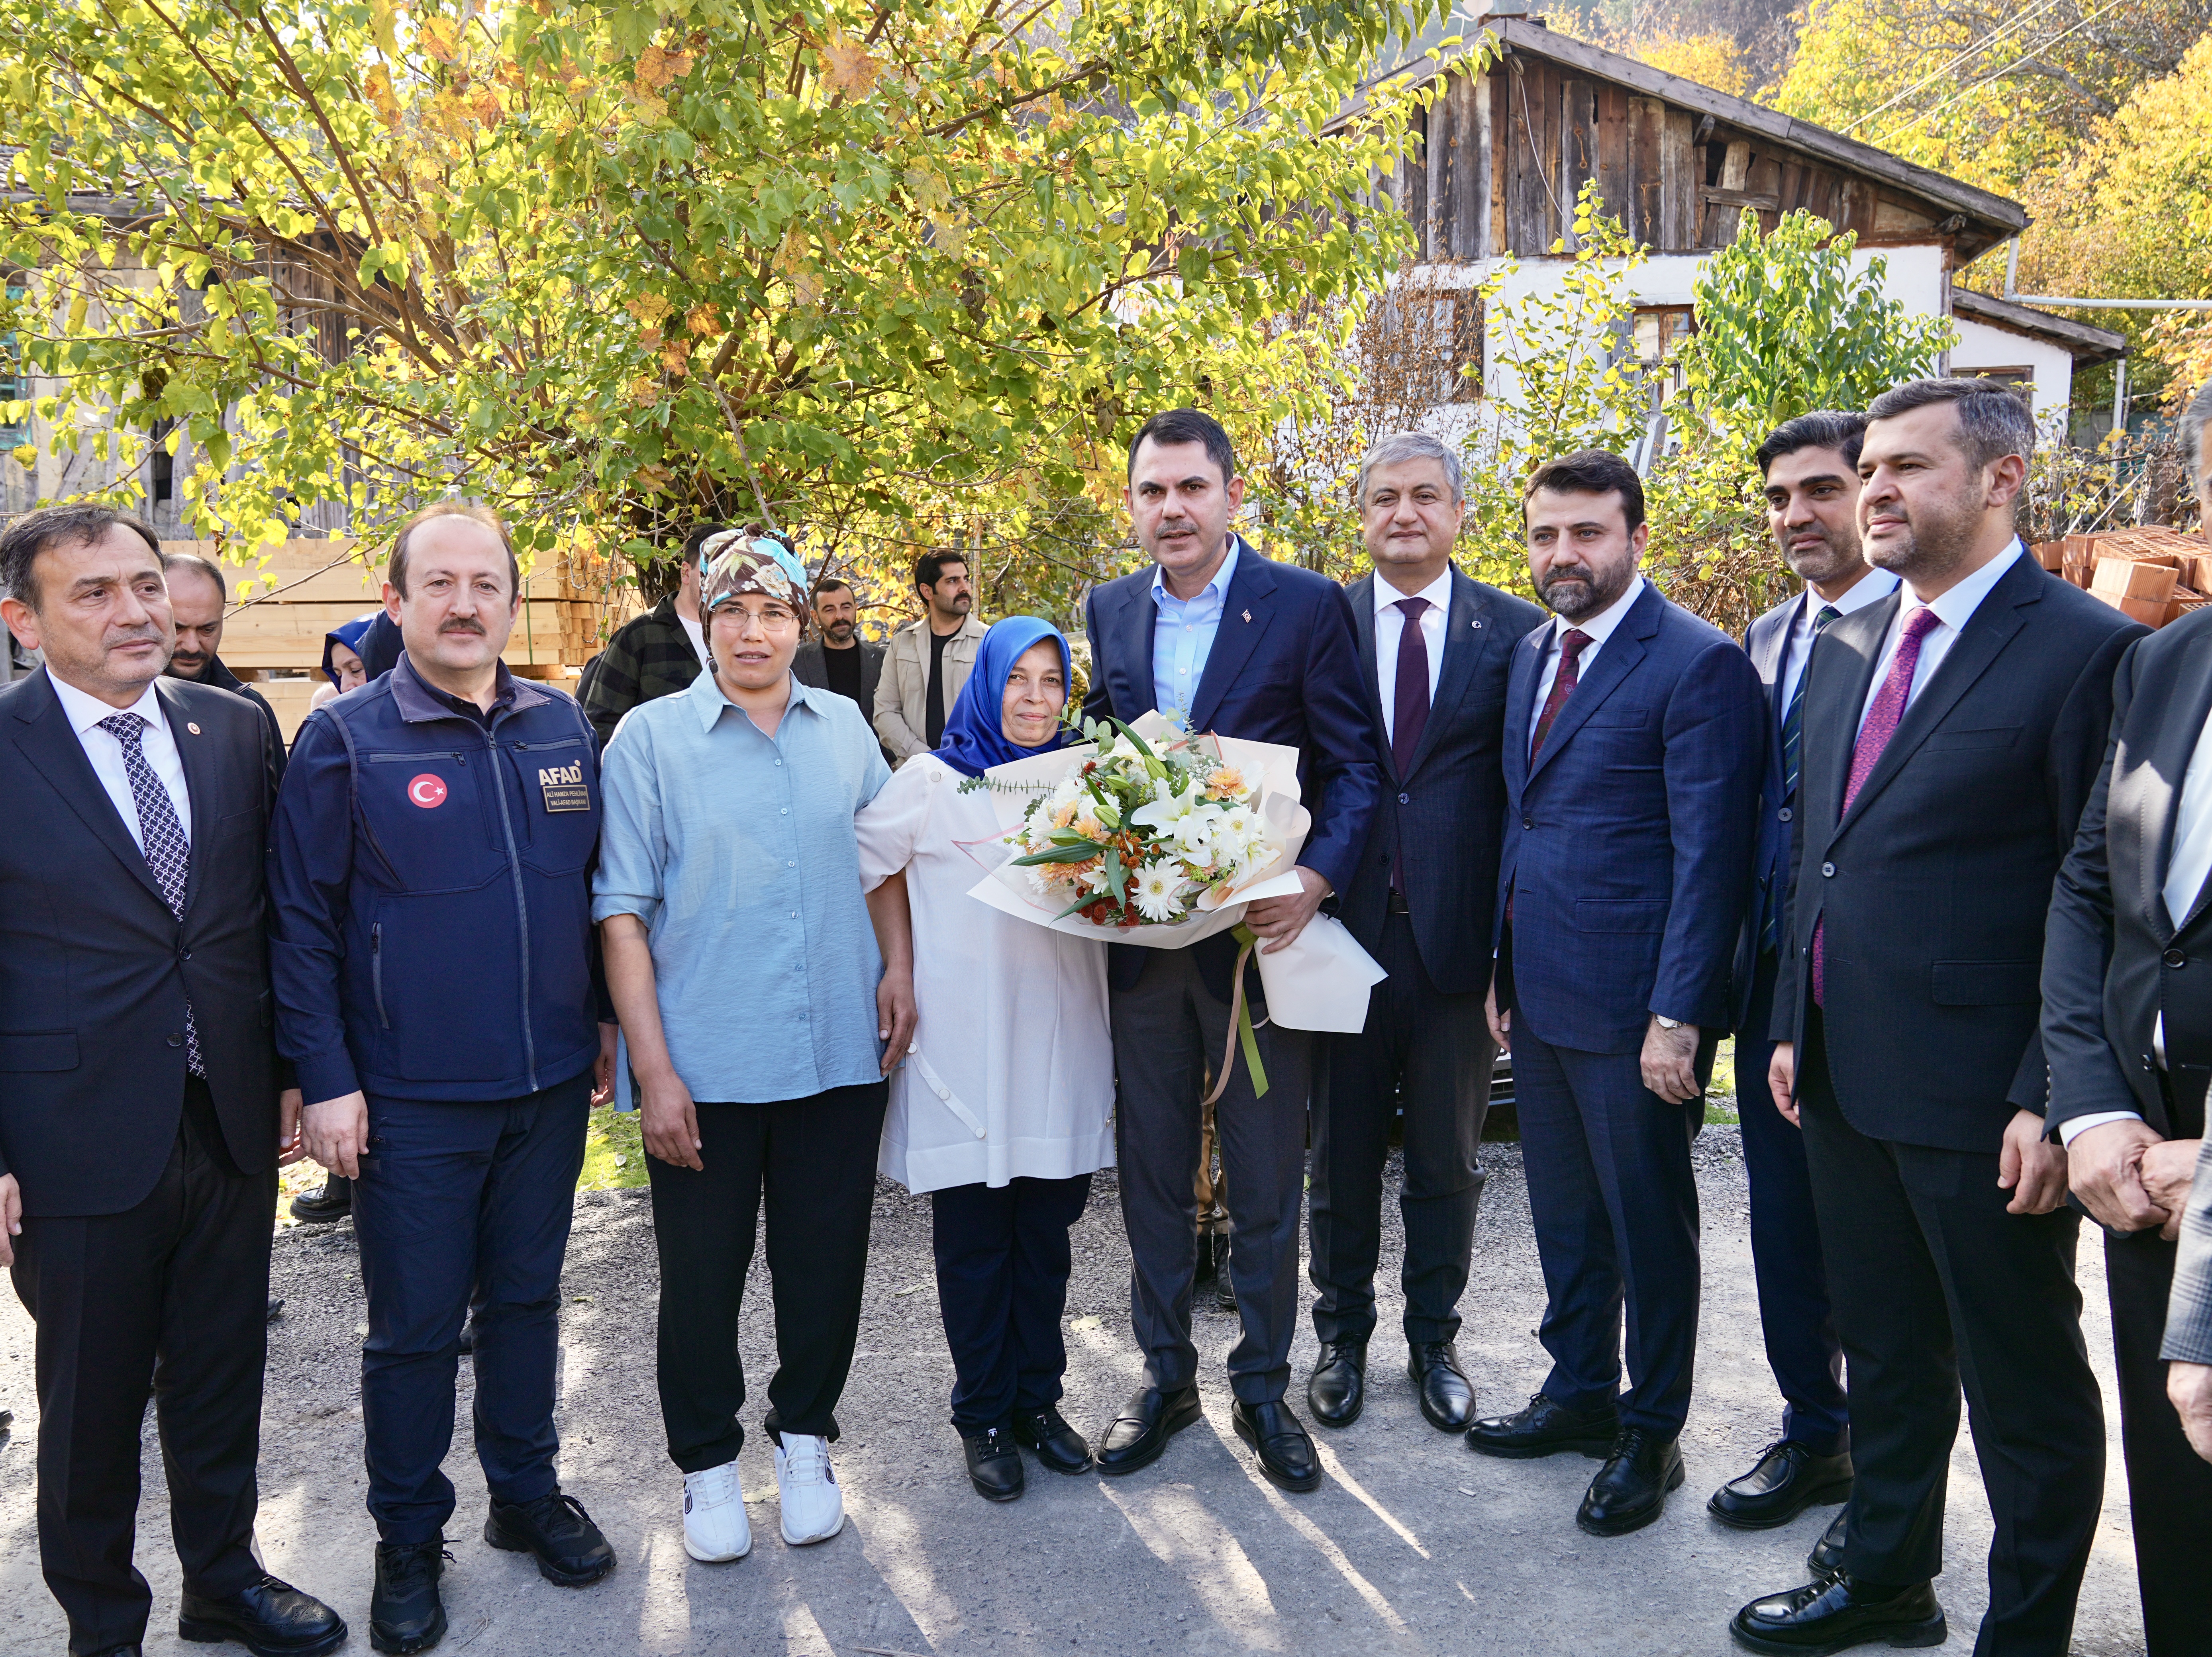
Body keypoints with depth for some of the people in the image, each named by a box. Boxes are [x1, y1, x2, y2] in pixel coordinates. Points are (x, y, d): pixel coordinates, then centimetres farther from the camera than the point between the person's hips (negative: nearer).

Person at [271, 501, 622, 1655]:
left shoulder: (561, 727, 4)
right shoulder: (344, 739, -8)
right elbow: (302, 921, -7)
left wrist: (604, 1022, 12)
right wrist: (325, 1080, -11)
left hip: (549, 1084, 4)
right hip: (411, 1099, -4)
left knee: (527, 1298, 17)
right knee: (414, 1325, 8)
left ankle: (527, 1494, 35)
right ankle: (409, 1541, 26)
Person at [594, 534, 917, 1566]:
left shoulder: (844, 727, 7)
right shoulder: (651, 737, -3)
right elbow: (622, 912, -5)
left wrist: (898, 964, 1)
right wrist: (654, 1070, -10)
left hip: (839, 1055, 3)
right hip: (707, 1066, -3)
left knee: (826, 1260, 12)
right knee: (702, 1274, 9)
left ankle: (804, 1439, 34)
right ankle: (708, 1464, 29)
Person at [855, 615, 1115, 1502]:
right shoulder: (932, 783, -3)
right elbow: (852, 874, -1)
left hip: (1060, 1046, 4)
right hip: (967, 1049, -3)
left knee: (1046, 1233, 12)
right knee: (974, 1240, 6)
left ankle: (1038, 1398, 27)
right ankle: (983, 1414, 20)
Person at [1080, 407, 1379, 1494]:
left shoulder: (1307, 606, -6)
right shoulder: (1110, 611, 8)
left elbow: (1354, 766, -6)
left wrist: (1316, 882, -22)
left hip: (1256, 933, -4)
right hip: (1140, 940, 4)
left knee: (1266, 1181, 9)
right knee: (1152, 1172, 14)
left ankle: (1263, 1388, 26)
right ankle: (1165, 1375, 31)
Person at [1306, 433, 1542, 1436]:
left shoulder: (1514, 630, 1)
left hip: (1459, 931, 0)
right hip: (1346, 927, 0)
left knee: (1448, 1159, 13)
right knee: (1342, 1155, 13)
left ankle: (1434, 1342, 31)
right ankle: (1343, 1340, 30)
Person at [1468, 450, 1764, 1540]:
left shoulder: (1699, 664, -14)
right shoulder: (1531, 654, 11)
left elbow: (1711, 855, -17)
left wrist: (1678, 1017, -19)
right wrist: (1502, 966, 13)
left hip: (1633, 1008, -7)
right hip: (1540, 996, 7)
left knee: (1649, 1224, 8)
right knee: (1564, 1214, 19)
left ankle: (1651, 1435, 25)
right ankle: (1580, 1394, 37)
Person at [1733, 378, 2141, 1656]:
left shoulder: (2086, 651, -13)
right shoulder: (1849, 646, 10)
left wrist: (2052, 1099, -17)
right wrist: (1794, 1023, 14)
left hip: (1984, 1102, -7)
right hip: (1849, 1076, 7)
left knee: (2026, 1385, 10)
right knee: (1886, 1354, 22)